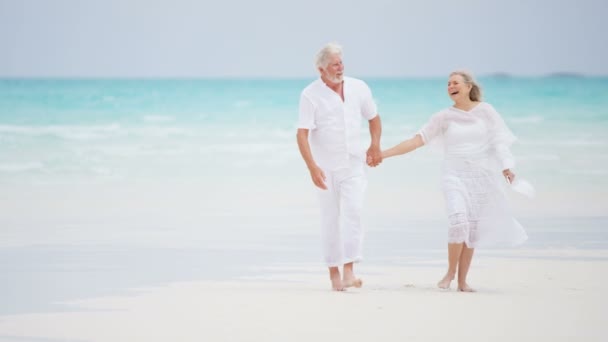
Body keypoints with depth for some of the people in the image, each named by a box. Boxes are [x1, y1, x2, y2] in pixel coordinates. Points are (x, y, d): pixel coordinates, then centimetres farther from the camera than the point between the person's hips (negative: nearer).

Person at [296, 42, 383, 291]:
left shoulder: (359, 88, 2)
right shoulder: (311, 94, -10)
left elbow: (374, 118, 17)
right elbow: (302, 134, -14)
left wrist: (375, 145, -2)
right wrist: (312, 167, -25)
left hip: (354, 165, 2)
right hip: (326, 166, -2)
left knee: (353, 213, -13)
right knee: (330, 219, 5)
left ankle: (349, 271, -17)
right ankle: (334, 273, 14)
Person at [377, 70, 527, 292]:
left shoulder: (485, 111, 3)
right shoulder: (444, 117, 3)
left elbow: (499, 140, 1)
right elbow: (416, 141, 0)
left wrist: (506, 167, -15)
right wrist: (383, 154, -6)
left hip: (481, 175, 1)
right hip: (454, 175, -1)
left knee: (472, 229, 2)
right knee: (458, 222, -20)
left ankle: (462, 280, 10)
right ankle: (450, 272, -1)